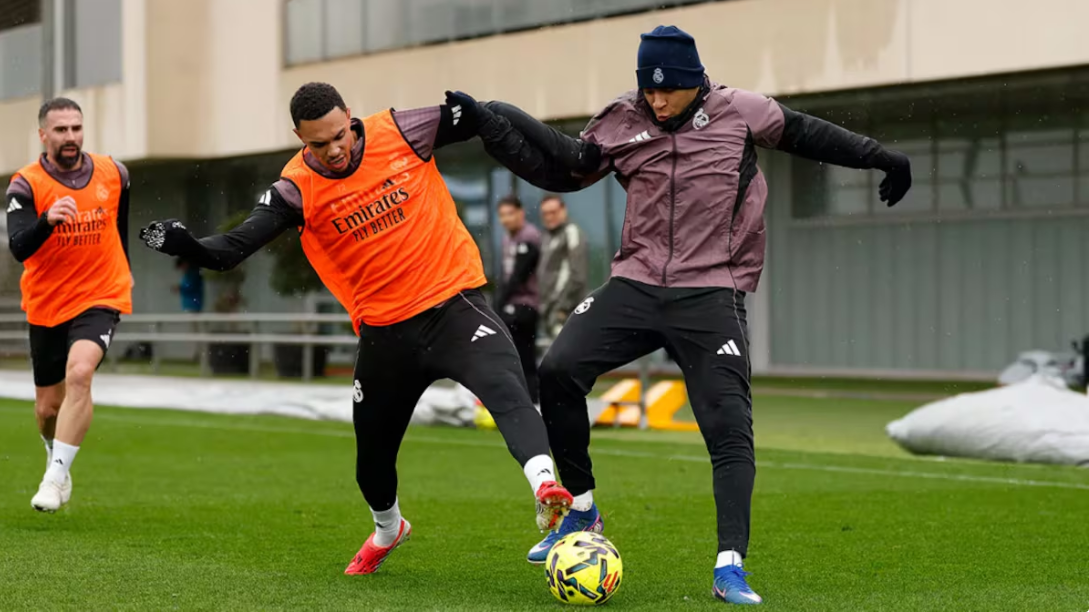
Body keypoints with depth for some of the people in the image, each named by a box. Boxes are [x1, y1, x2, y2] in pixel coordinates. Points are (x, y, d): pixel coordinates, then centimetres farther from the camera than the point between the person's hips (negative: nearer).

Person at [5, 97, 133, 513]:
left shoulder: (113, 174, -2)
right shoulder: (26, 185, -11)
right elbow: (18, 248, -26)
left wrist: (124, 267, 26)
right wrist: (48, 219, -43)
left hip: (101, 299, 0)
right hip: (45, 307, 1)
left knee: (79, 373, -27)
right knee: (49, 406, 10)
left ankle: (56, 477, -24)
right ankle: (55, 455, 44)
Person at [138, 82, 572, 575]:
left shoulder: (402, 132, -8)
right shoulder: (297, 189, -9)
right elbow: (237, 246, -19)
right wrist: (190, 247, -38)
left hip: (454, 301, -2)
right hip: (385, 327, 2)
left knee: (505, 386, -32)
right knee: (372, 455, 15)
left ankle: (545, 487, -48)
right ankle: (387, 530, 46)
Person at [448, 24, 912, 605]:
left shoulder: (738, 112, 0)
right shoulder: (622, 122, 5)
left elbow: (804, 133, 15)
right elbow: (560, 166, 16)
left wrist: (881, 158, 20)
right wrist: (487, 121, 8)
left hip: (711, 296, -2)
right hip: (636, 284, 2)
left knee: (729, 428, -12)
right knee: (558, 369, -16)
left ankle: (729, 567, -10)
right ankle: (580, 511, 2)